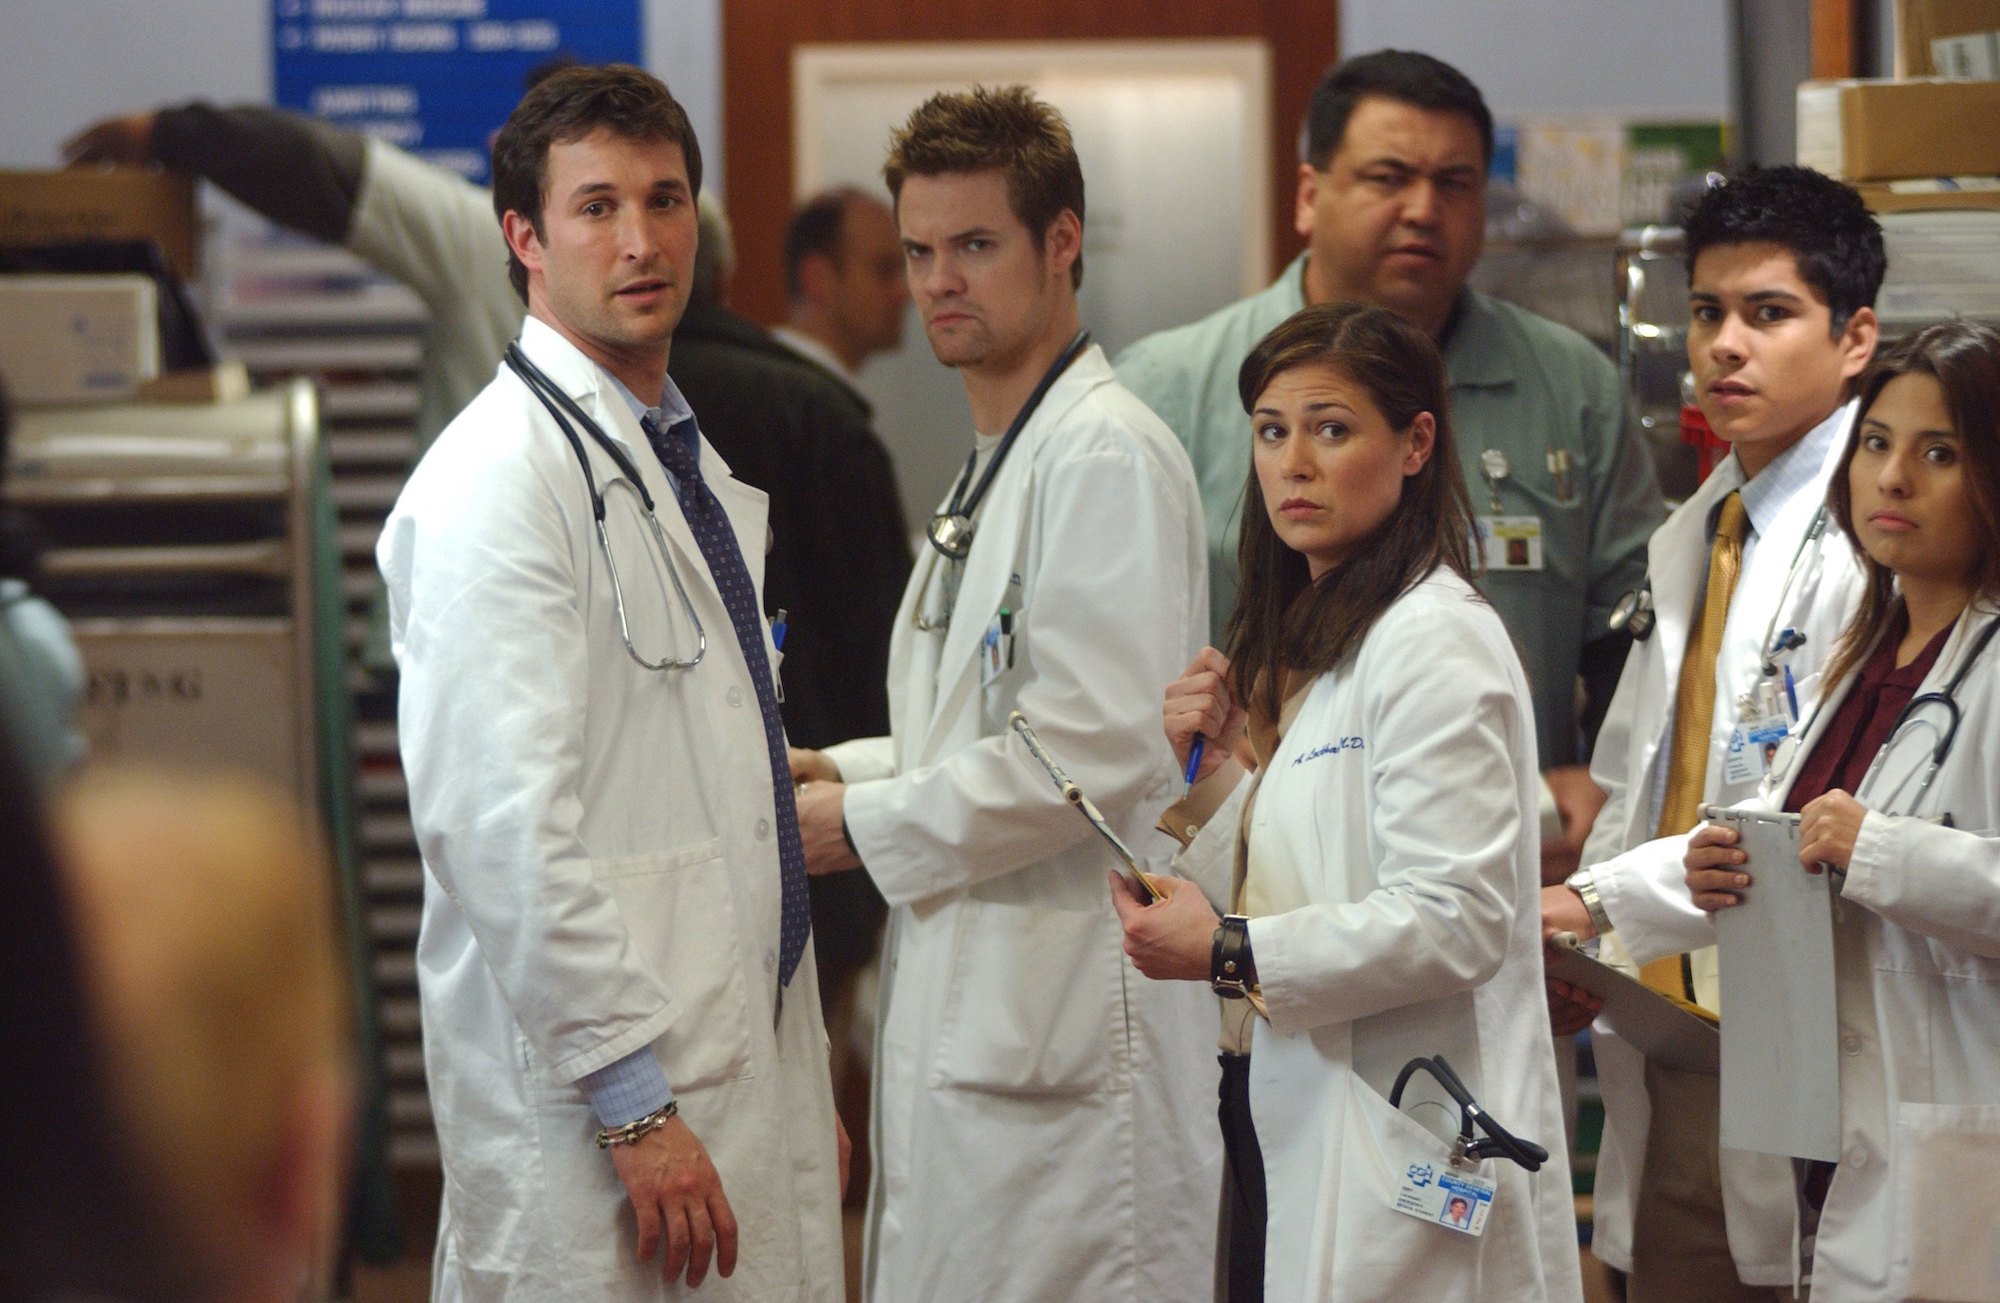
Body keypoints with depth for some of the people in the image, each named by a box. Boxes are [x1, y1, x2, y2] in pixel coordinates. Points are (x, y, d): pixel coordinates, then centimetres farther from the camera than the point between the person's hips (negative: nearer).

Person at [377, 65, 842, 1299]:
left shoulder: (693, 467, 17)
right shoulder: (500, 477, -12)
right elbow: (500, 826, -21)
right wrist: (634, 1104, -22)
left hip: (744, 1075, 9)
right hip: (589, 1109, -8)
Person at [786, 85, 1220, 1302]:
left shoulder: (1106, 454, -13)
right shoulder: (999, 459, 20)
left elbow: (1096, 747, -20)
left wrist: (865, 826, -12)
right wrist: (845, 767, 10)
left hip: (1066, 1011, -10)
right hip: (974, 1006, 10)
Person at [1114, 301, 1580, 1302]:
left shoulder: (1434, 643, -12)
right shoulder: (1303, 635, 17)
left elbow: (1457, 920, -21)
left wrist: (1230, 954, -17)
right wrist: (1211, 769, 3)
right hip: (1283, 1127, 9)